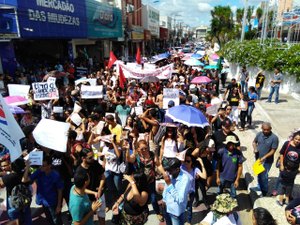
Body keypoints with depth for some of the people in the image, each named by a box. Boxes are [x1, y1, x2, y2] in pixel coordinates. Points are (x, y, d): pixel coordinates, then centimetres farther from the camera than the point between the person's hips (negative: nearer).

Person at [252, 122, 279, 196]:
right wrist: (255, 148, -13)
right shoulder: (259, 134, -8)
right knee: (259, 174, 21)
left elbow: (273, 151, -17)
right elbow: (254, 142, 7)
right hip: (258, 159, 5)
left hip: (267, 161, -5)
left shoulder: (274, 138, -21)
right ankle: (259, 187, 44)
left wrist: (264, 157, -27)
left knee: (264, 176, 5)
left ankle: (264, 191, 28)